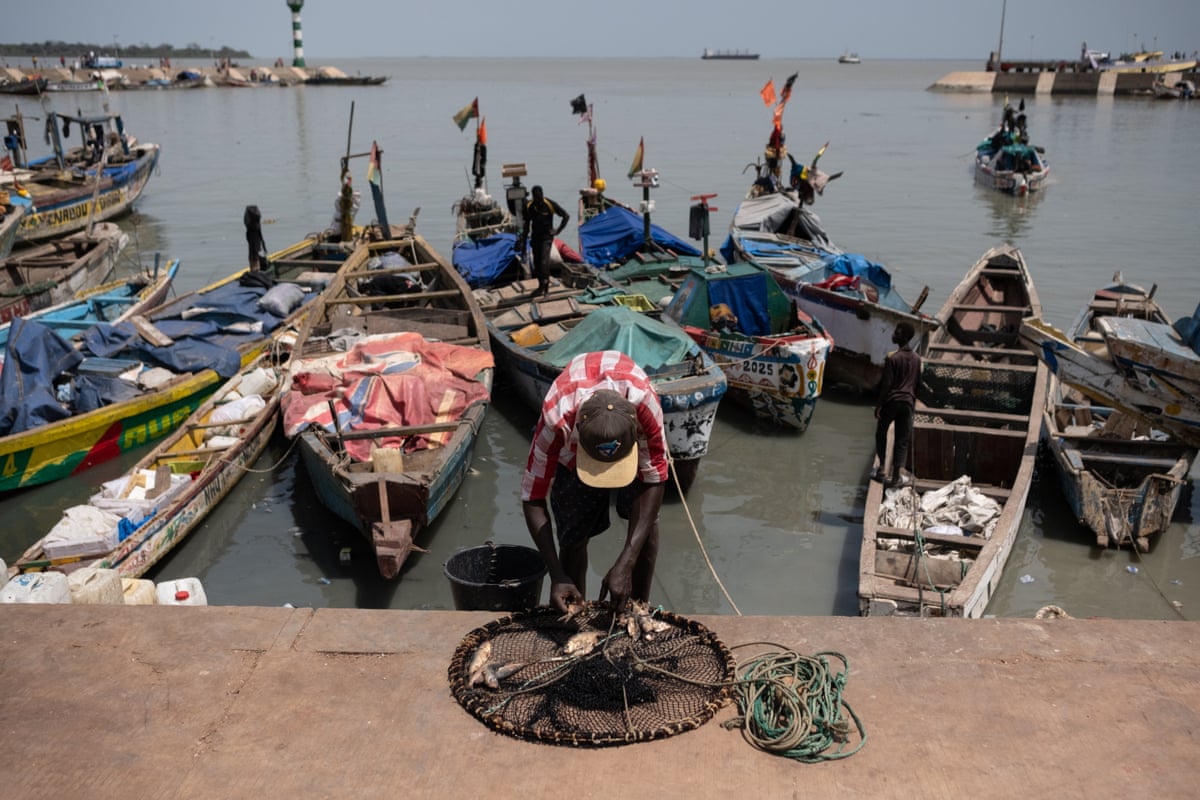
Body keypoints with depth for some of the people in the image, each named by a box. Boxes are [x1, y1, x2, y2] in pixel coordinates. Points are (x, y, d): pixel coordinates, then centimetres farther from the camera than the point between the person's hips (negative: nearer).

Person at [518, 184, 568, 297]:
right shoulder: (529, 206, -1)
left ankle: (546, 284, -14)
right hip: (535, 237, 5)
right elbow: (527, 225, 11)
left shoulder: (550, 204, -13)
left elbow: (566, 216, -4)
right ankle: (541, 286, 20)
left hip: (547, 236, -5)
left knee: (544, 260, -19)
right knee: (536, 263, 7)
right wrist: (523, 241, 9)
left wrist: (558, 230, -5)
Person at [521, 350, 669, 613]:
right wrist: (557, 576, -37)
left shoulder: (645, 402, -44)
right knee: (574, 533, -8)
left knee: (644, 515, -14)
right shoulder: (557, 419, -43)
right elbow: (533, 498, -31)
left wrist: (624, 565, -39)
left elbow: (655, 482, -33)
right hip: (572, 443, 0)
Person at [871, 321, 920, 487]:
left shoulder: (892, 358, -13)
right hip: (908, 402, 4)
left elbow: (886, 384, -13)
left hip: (891, 401, -4)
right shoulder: (917, 359, 5)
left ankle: (881, 469, 16)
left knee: (881, 433, 15)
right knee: (902, 439, 5)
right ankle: (895, 476, 3)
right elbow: (917, 383, 11)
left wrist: (879, 404, -7)